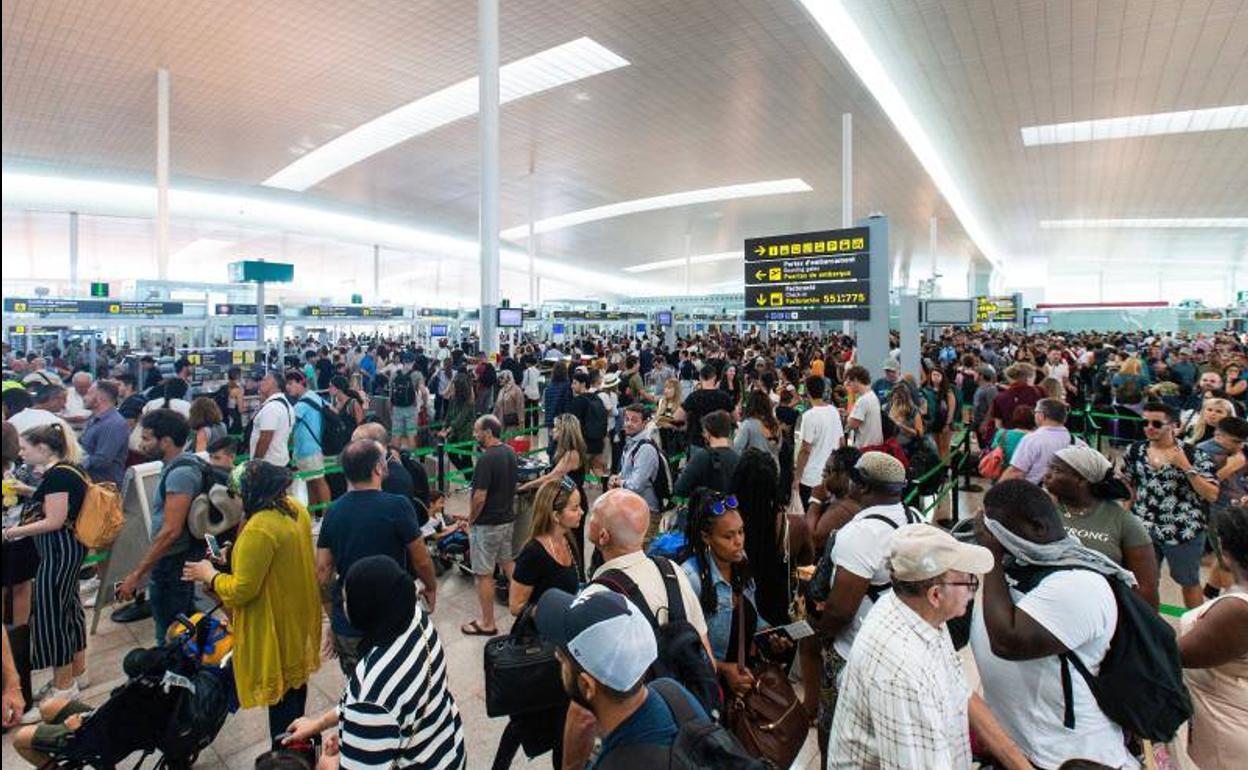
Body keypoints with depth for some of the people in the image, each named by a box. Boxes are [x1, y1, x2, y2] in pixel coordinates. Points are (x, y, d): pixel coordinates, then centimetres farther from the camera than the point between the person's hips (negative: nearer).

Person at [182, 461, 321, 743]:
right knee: (294, 678, 27)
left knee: (280, 696, 10)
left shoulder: (258, 530, -31)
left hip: (275, 624, -9)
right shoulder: (296, 508, -3)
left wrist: (209, 575, -7)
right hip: (297, 614, 9)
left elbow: (241, 591, -23)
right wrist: (240, 558, 13)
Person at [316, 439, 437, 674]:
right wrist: (431, 588, 11)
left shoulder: (333, 511, -3)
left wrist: (334, 620, 13)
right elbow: (421, 560, -8)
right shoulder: (397, 506, -17)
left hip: (347, 627, 5)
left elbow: (322, 572, 1)